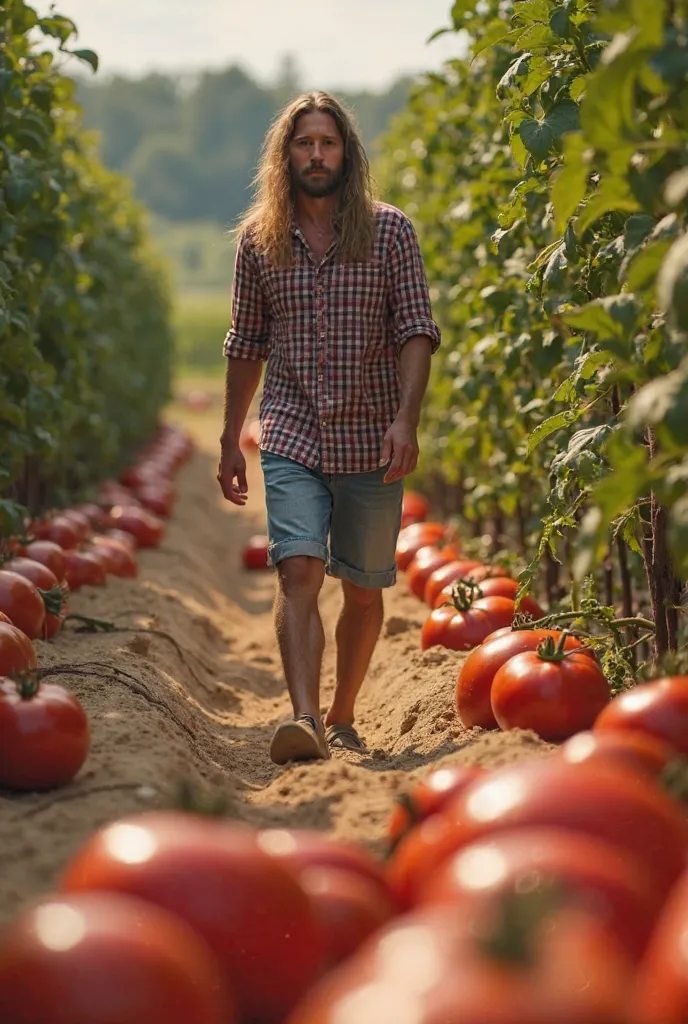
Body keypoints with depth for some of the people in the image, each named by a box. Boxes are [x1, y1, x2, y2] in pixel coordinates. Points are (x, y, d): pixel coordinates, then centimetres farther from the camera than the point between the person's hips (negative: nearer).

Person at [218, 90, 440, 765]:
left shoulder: (389, 230, 2)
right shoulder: (257, 240, 8)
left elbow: (416, 331, -3)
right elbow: (245, 347, 14)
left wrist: (405, 419, -17)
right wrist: (230, 440, 13)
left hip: (371, 441, 0)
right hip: (291, 437, 0)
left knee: (363, 588, 7)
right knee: (298, 570, -18)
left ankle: (342, 718, 24)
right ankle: (304, 718, -26)